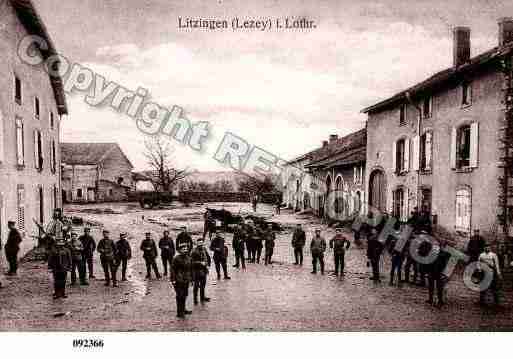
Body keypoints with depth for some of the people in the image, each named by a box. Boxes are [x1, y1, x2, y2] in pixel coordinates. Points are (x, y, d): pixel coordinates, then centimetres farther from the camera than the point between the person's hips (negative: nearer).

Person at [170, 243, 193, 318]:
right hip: (179, 281, -7)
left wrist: (191, 278, 18)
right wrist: (173, 280, -15)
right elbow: (172, 270, -12)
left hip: (186, 281, 7)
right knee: (180, 296, -3)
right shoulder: (176, 259, -11)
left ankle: (183, 310, 30)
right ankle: (179, 312, 5)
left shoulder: (188, 258, 9)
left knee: (185, 295, 15)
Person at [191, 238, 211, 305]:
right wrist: (200, 263, -24)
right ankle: (195, 299, 13)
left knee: (203, 284, 17)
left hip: (204, 270, 6)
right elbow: (192, 261, -20)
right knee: (196, 285, 2)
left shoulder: (204, 250, 4)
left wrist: (208, 265, 2)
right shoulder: (194, 252, -14)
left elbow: (208, 258, 15)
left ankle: (202, 297, 31)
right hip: (196, 271, -6)